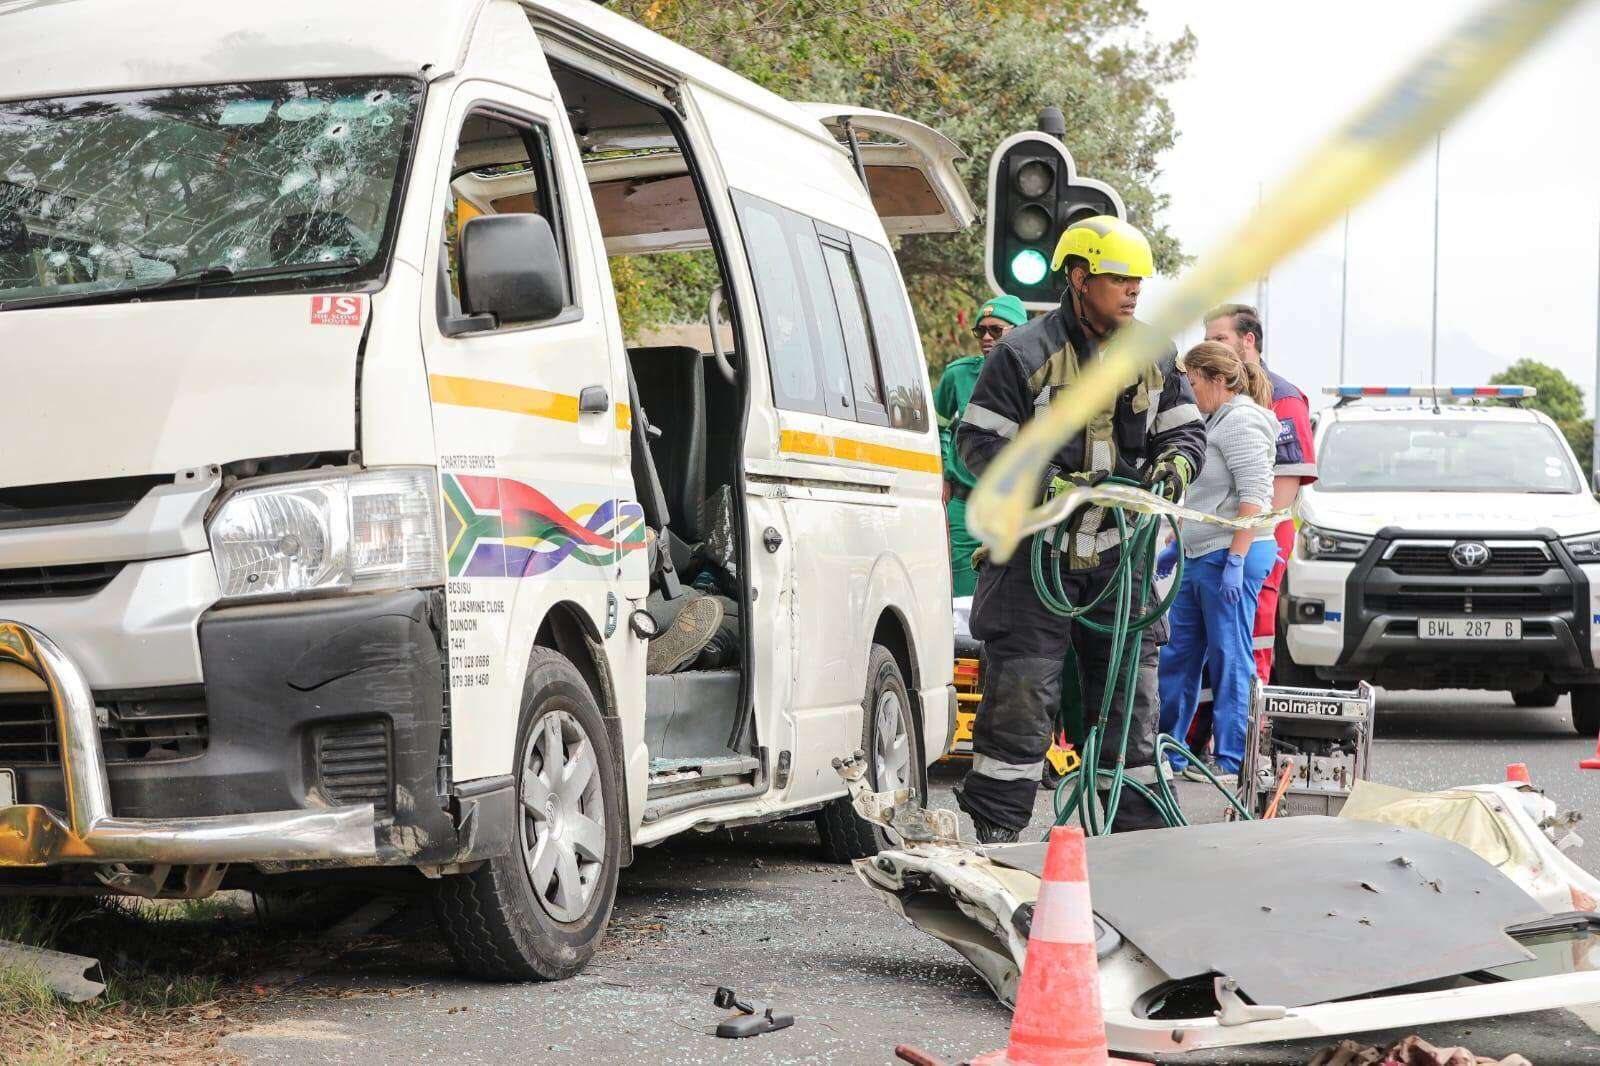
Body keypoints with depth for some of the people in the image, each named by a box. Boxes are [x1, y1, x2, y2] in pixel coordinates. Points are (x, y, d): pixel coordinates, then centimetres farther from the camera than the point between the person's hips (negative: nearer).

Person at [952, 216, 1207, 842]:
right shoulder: (1025, 353, -7)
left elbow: (1185, 429, 16)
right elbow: (979, 441, -7)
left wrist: (1172, 464, -7)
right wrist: (1045, 484, -20)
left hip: (1116, 551, 5)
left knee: (1131, 693, 7)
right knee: (1022, 693, -6)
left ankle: (1143, 833, 15)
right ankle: (993, 829, 1)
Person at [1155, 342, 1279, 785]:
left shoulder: (1242, 422, -12)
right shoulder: (1217, 421, 19)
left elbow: (1254, 497, -19)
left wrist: (1235, 560, -23)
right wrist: (1178, 544, 25)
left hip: (1230, 556, -10)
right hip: (1200, 557, 10)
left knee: (1230, 659, -5)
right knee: (1177, 656, 11)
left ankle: (1231, 762, -1)